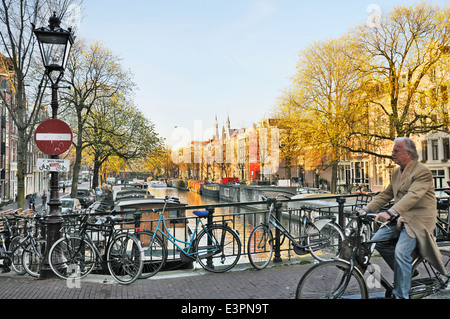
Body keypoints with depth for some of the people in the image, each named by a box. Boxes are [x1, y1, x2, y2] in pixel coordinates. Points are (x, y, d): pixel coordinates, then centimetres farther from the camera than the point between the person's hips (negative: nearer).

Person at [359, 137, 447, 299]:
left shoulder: (422, 172, -15)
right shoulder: (397, 172, 13)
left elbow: (413, 196, -30)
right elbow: (386, 194, 14)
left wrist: (390, 212, -42)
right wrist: (367, 209, 2)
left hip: (418, 219, -8)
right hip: (400, 217, 8)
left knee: (401, 253, -21)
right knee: (378, 240, -5)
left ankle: (401, 295, -7)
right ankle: (406, 272, 13)